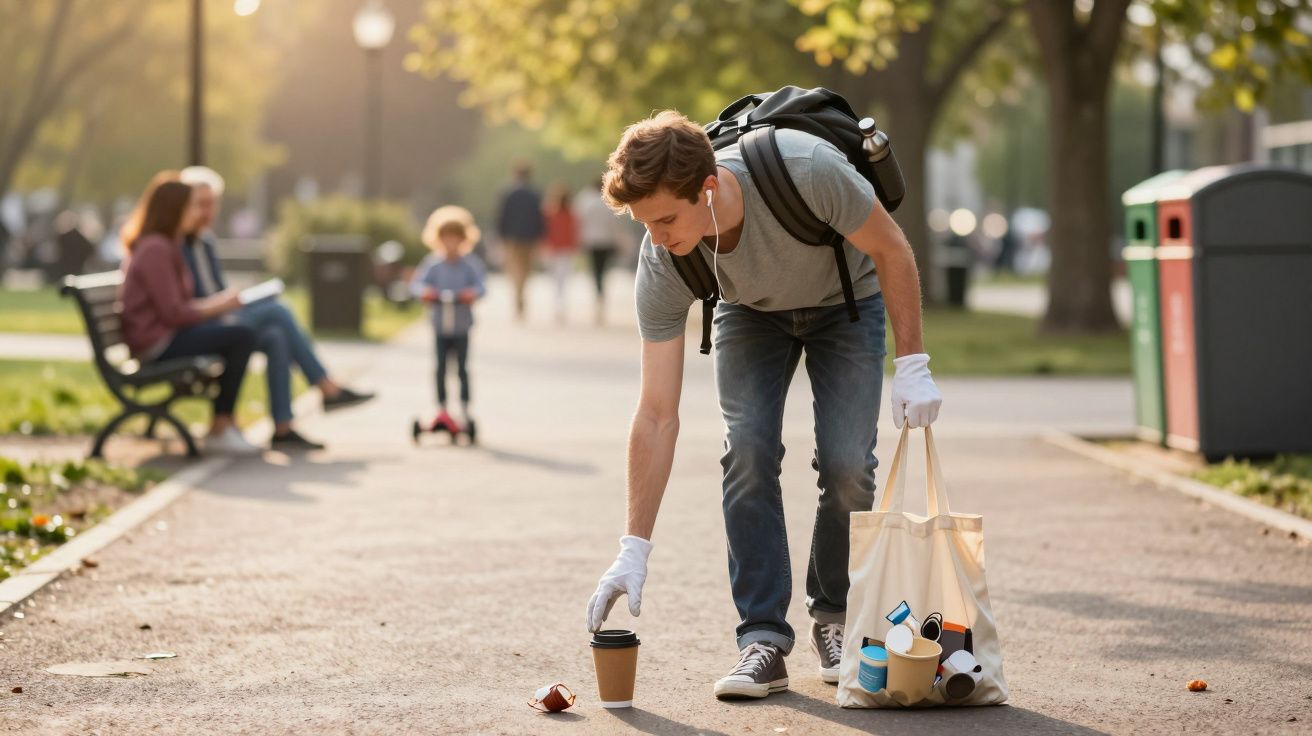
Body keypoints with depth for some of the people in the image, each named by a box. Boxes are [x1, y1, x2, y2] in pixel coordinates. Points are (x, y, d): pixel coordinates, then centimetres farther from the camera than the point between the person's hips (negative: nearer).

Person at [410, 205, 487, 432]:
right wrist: (424, 291, -27)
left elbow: (481, 283, -13)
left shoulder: (470, 263, -4)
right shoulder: (432, 263, -1)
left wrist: (473, 293, -34)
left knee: (462, 369, 1)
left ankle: (465, 411, 8)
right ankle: (442, 410, 13)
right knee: (440, 369, 4)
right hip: (440, 326, 1)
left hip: (461, 327, -1)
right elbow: (418, 283, -6)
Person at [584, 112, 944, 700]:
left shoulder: (806, 170, -42)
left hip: (845, 300, -1)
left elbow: (892, 251, -21)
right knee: (748, 450, -19)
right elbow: (657, 415, -26)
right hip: (751, 313, 2)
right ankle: (763, 638, -10)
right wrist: (634, 550, -28)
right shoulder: (662, 263, -31)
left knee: (846, 463, -15)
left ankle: (834, 617, 7)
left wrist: (912, 365, -23)